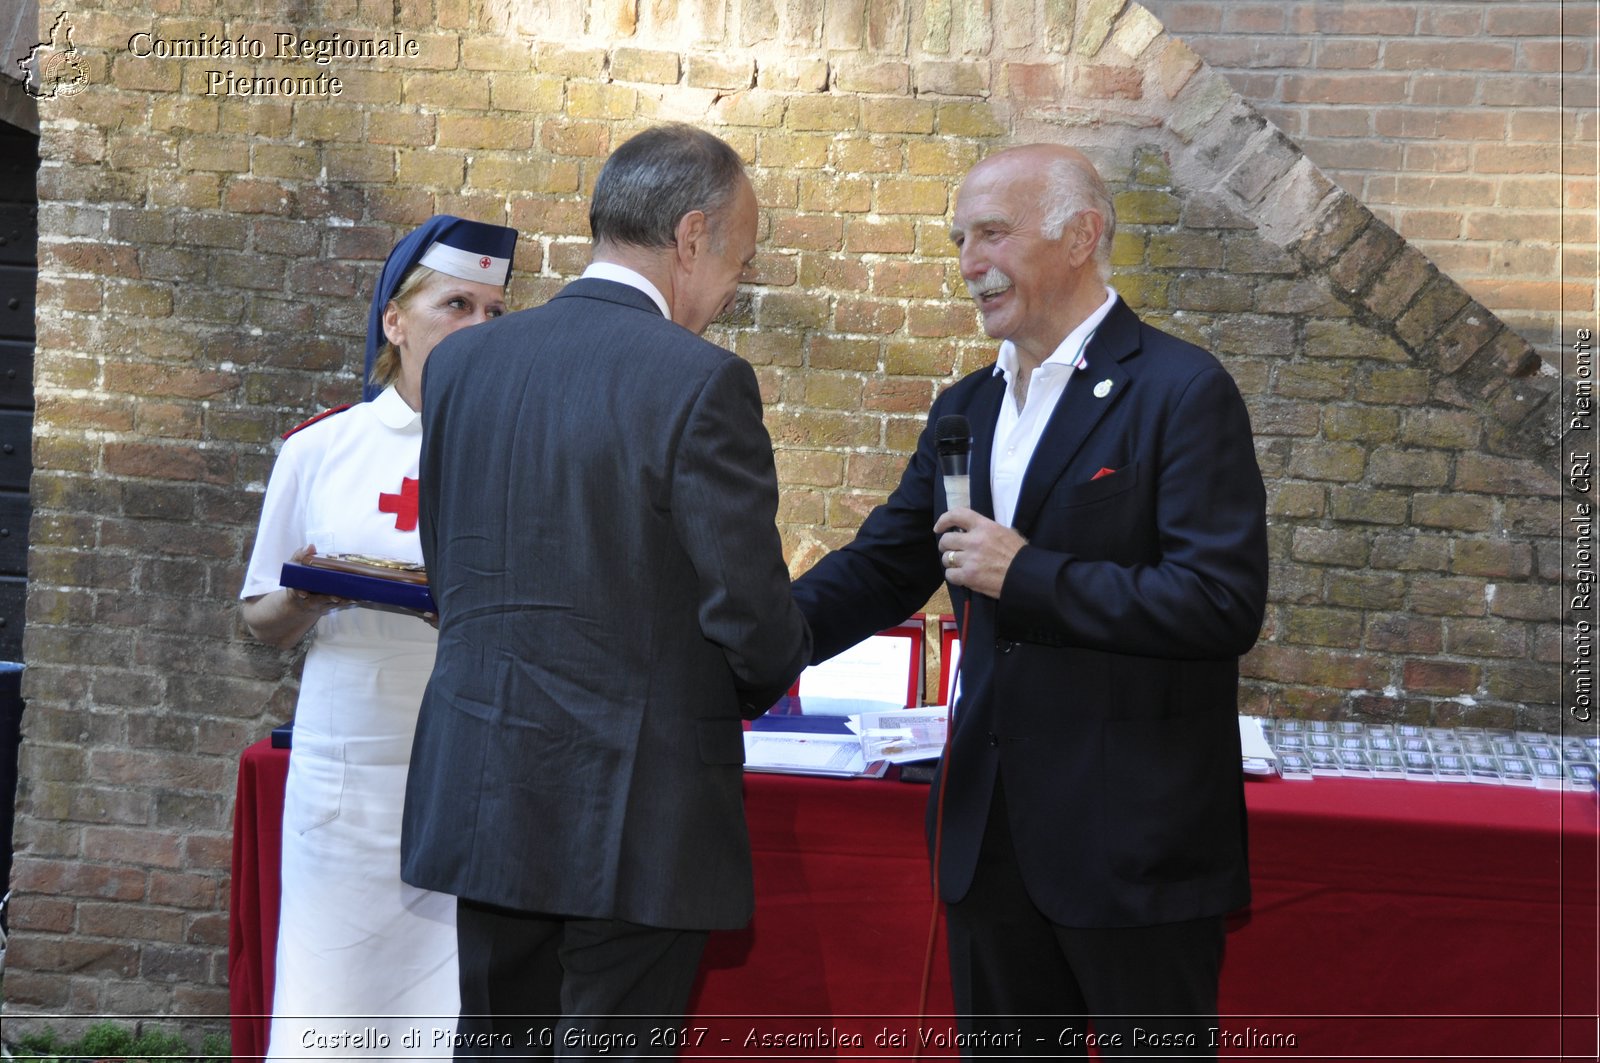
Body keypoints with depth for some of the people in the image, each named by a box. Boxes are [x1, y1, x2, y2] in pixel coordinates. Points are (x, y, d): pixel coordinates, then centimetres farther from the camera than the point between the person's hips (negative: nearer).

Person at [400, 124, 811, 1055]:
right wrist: (759, 679, 8)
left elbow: (450, 568, 11)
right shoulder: (701, 381, -15)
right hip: (638, 808, -6)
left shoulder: (461, 362, 5)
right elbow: (755, 622, -14)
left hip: (483, 794, 6)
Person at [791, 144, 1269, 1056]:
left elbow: (1227, 603, -19)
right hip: (994, 837, 7)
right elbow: (883, 568, 14)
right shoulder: (967, 409, 13)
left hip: (1134, 843, -7)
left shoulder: (1184, 392, -11)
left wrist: (1028, 576, -20)